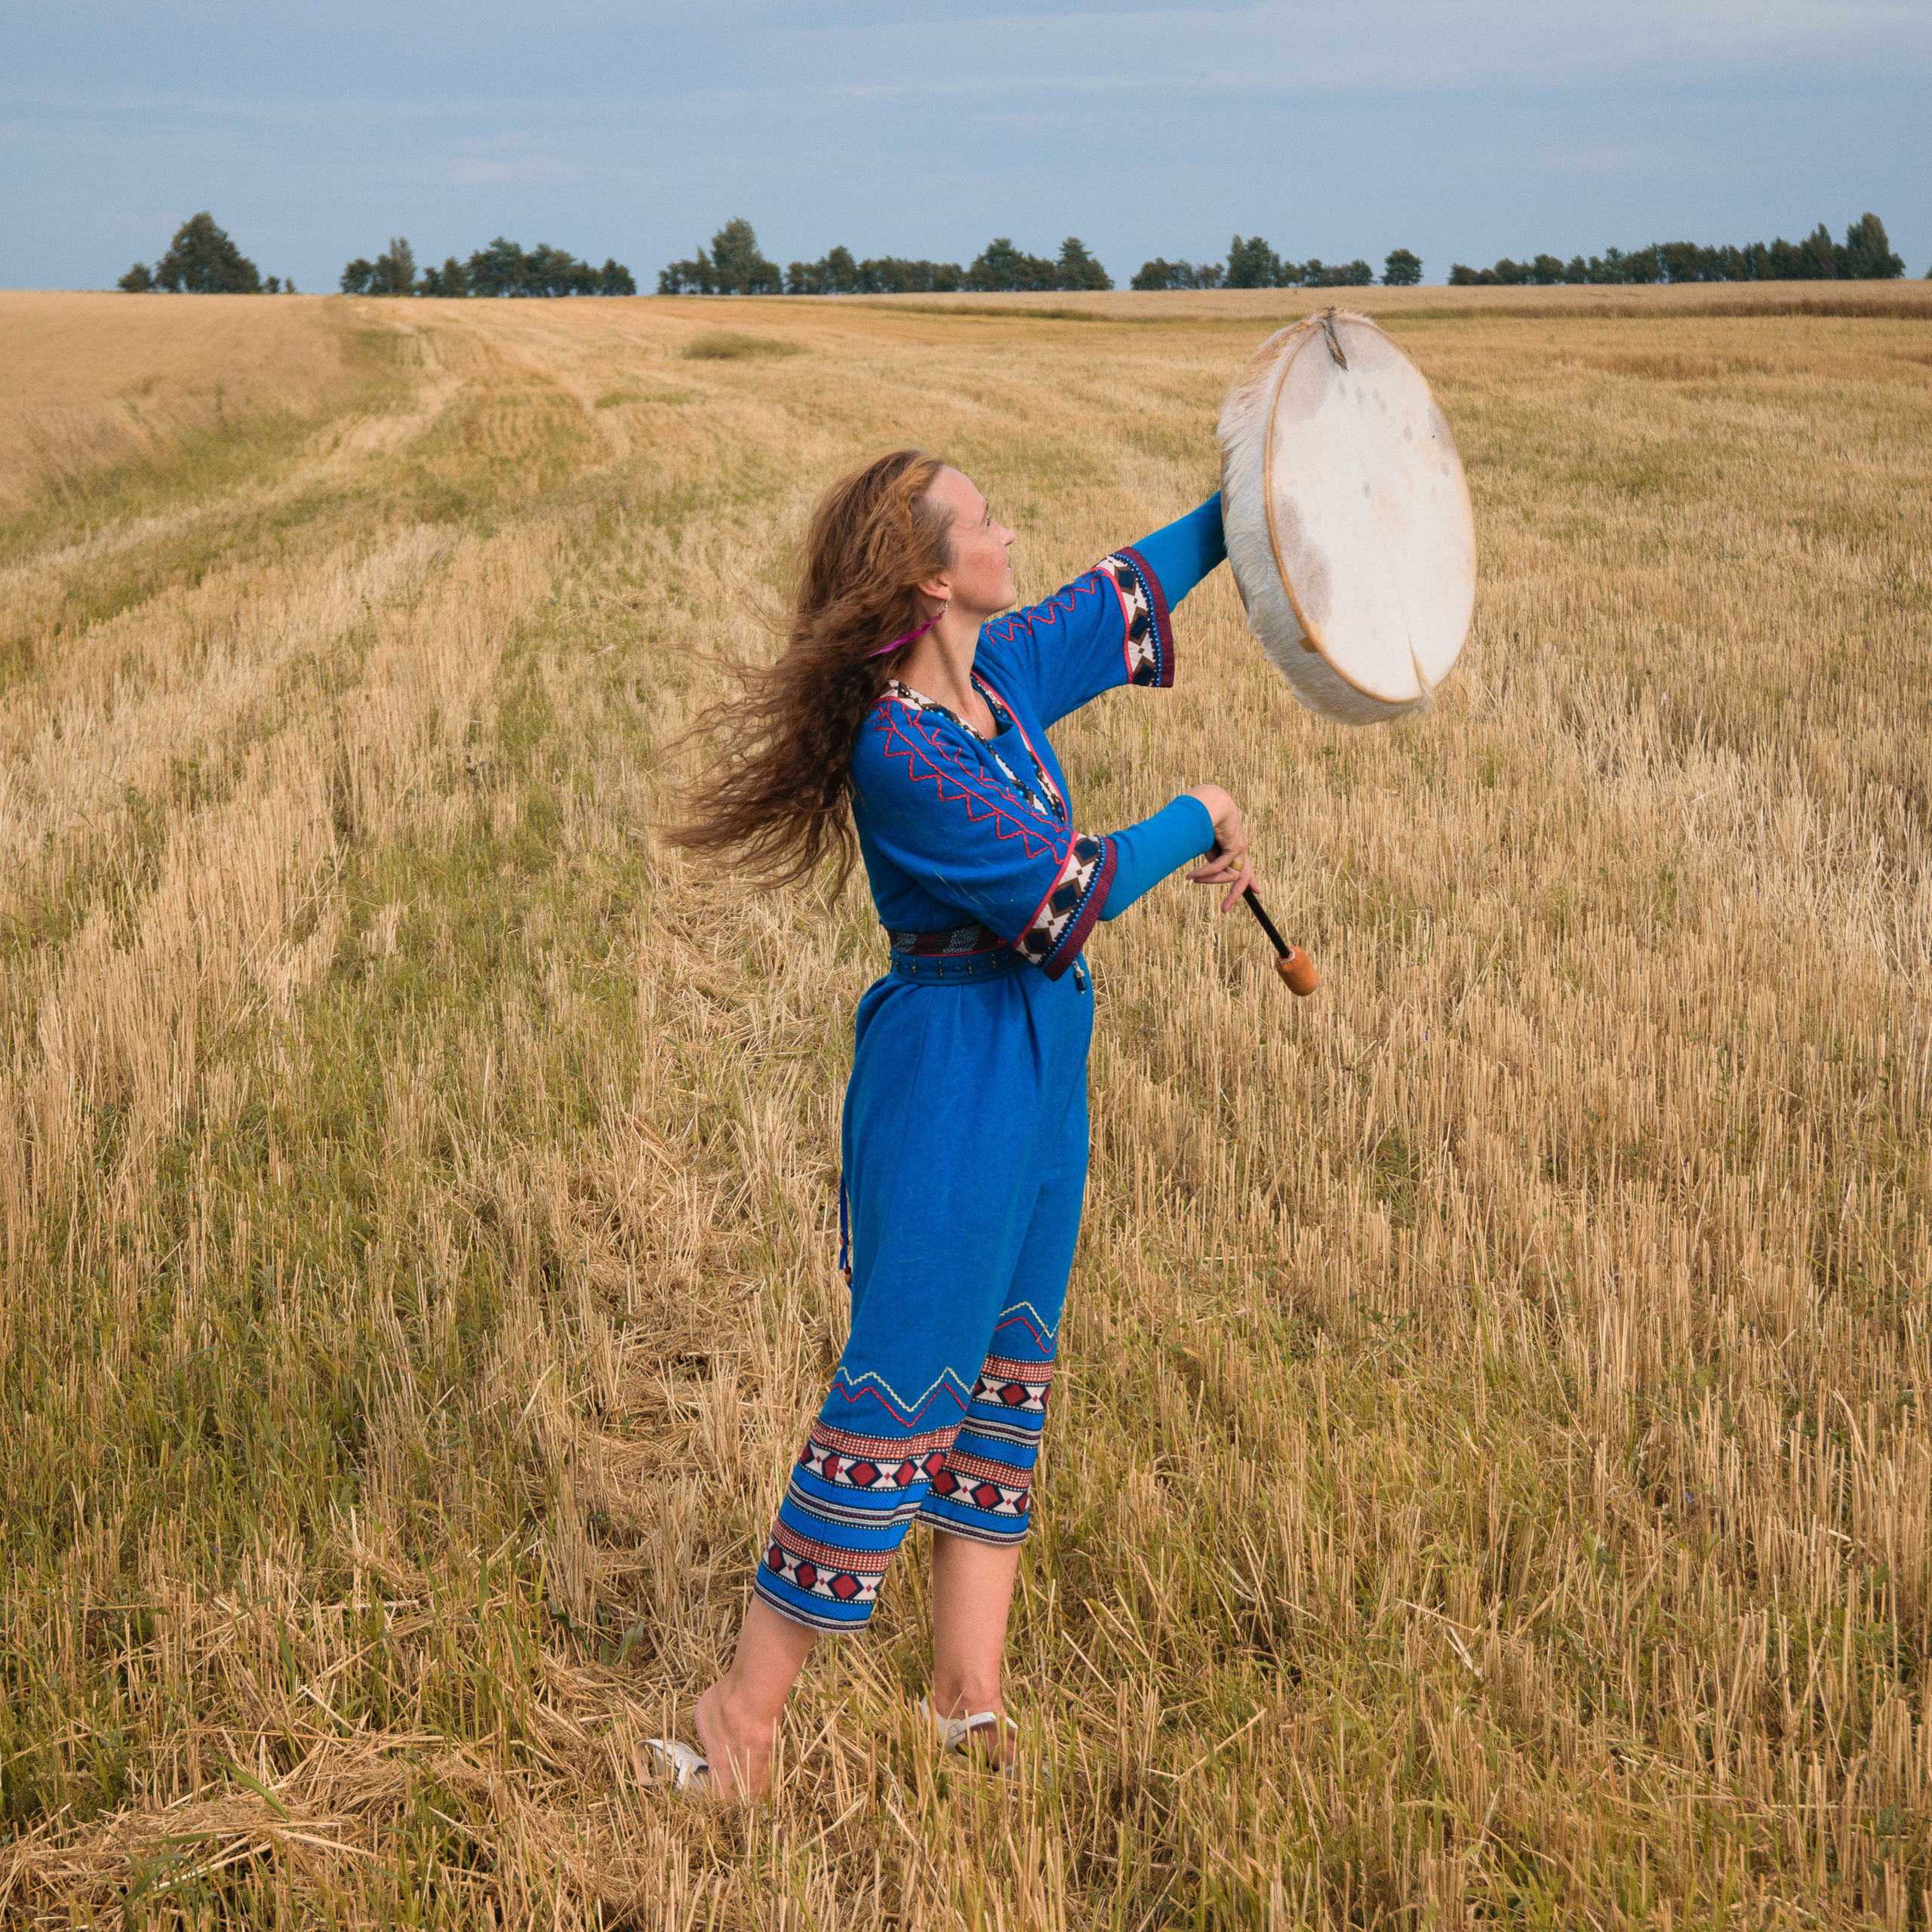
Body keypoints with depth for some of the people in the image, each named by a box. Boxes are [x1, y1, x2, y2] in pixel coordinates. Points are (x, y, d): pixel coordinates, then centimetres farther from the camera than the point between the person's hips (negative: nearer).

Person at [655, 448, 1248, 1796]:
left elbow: (1120, 601, 22)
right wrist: (1193, 824, -9)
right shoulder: (903, 752, -23)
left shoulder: (1005, 673, 3)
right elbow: (1057, 900, -22)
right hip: (954, 1066, -10)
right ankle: (747, 1712, 6)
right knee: (905, 1377, -5)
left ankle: (969, 1693, 24)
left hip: (1039, 1052, 10)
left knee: (1008, 1361, 14)